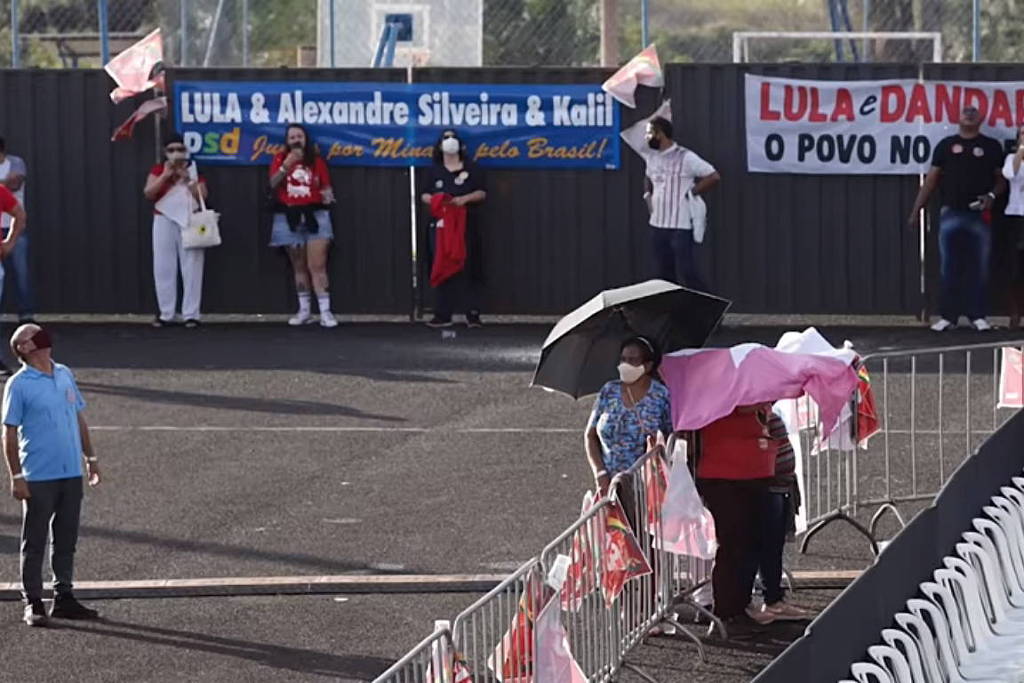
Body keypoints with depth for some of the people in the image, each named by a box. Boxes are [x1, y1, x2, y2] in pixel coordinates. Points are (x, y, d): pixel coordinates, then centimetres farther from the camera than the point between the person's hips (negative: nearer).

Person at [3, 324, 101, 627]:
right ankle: (33, 603, 8)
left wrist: (90, 457, 16)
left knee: (67, 541, 11)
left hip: (72, 474, 6)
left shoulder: (65, 374, 10)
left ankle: (64, 598, 20)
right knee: (34, 543, 2)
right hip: (38, 477, -6)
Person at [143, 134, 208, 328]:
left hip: (189, 222, -1)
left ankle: (191, 314, -2)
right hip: (165, 221, 1)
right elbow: (148, 193, -4)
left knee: (191, 268, -4)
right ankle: (165, 314, 6)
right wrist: (166, 175, -11)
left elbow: (202, 197, -2)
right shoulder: (158, 170, 9)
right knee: (164, 268, 0)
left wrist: (187, 179, -12)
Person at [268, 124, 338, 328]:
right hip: (289, 218, 2)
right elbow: (273, 184, -11)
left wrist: (328, 195, -12)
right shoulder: (281, 159, 3)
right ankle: (304, 311, 16)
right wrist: (287, 164, -22)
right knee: (298, 266, 9)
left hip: (315, 216, -2)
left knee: (317, 266, -10)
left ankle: (325, 312, -12)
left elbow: (326, 186, 10)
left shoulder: (316, 160, 3)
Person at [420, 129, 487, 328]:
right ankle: (443, 314, 0)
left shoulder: (471, 169, 8)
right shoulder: (434, 170, 14)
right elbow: (424, 194, 13)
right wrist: (433, 200, -10)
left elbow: (482, 193, 4)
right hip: (441, 224, 2)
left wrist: (465, 199, -14)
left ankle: (472, 314, -6)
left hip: (466, 224, -2)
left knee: (468, 268, -7)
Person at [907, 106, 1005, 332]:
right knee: (949, 269, 1)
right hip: (951, 214, 1)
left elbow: (1001, 179, 8)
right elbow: (931, 179, 8)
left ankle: (977, 315, 7)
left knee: (979, 269, 1)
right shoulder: (946, 145, 9)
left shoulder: (991, 146, 7)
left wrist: (992, 195, -13)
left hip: (979, 215, 0)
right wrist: (916, 211, 3)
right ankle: (947, 316, 4)